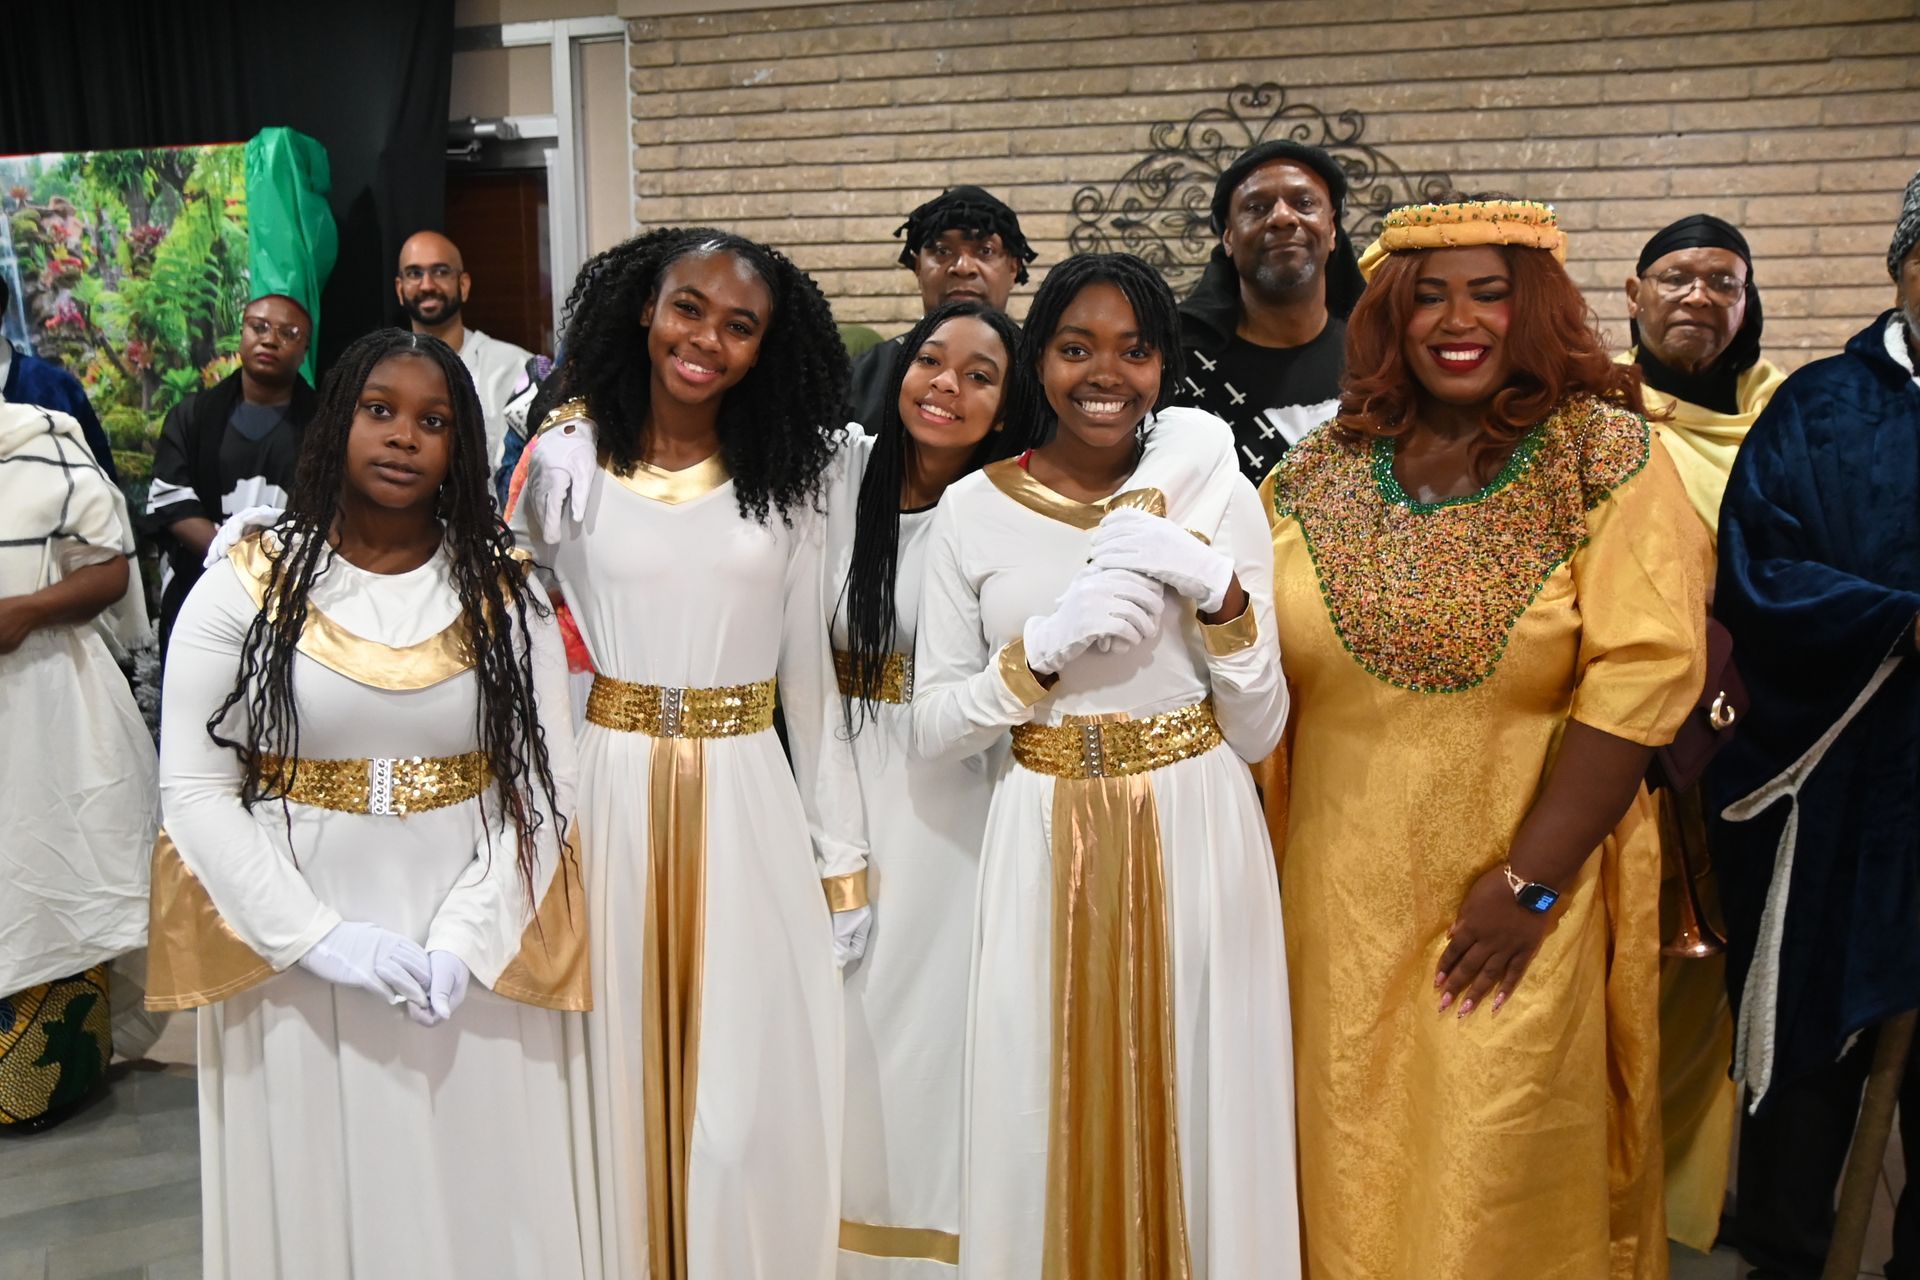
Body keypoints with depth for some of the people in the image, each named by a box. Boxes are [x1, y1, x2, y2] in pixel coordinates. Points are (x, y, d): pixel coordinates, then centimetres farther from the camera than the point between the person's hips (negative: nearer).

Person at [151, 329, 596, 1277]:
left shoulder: (504, 593, 2)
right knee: (319, 1197, 12)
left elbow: (543, 786, -2)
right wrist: (318, 938, -14)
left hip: (477, 960, 1)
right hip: (294, 959, -1)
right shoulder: (245, 586, -2)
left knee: (480, 1198, 10)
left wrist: (466, 940, -14)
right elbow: (193, 789, -5)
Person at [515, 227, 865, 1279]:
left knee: (752, 1096, 6)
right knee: (618, 1084, 10)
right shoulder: (566, 458, 1)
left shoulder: (781, 478, 4)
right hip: (607, 799, 0)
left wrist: (844, 860, 6)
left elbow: (809, 680, 6)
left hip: (747, 805, 1)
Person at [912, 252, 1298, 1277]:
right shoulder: (974, 509, 0)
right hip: (1045, 846, 0)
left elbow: (1257, 733, 0)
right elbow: (932, 728, -2)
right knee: (1046, 1123, 9)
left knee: (1197, 1111, 9)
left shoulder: (1218, 496, -1)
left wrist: (1220, 594, -16)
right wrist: (1049, 643, -17)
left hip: (1196, 842, 0)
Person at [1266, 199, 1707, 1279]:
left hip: (1520, 884, -3)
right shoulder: (1324, 467, 3)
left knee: (1500, 1161, 8)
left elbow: (1644, 673, -13)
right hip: (1341, 895, 3)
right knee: (1355, 1154, 15)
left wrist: (1532, 882, -17)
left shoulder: (1606, 459, -6)